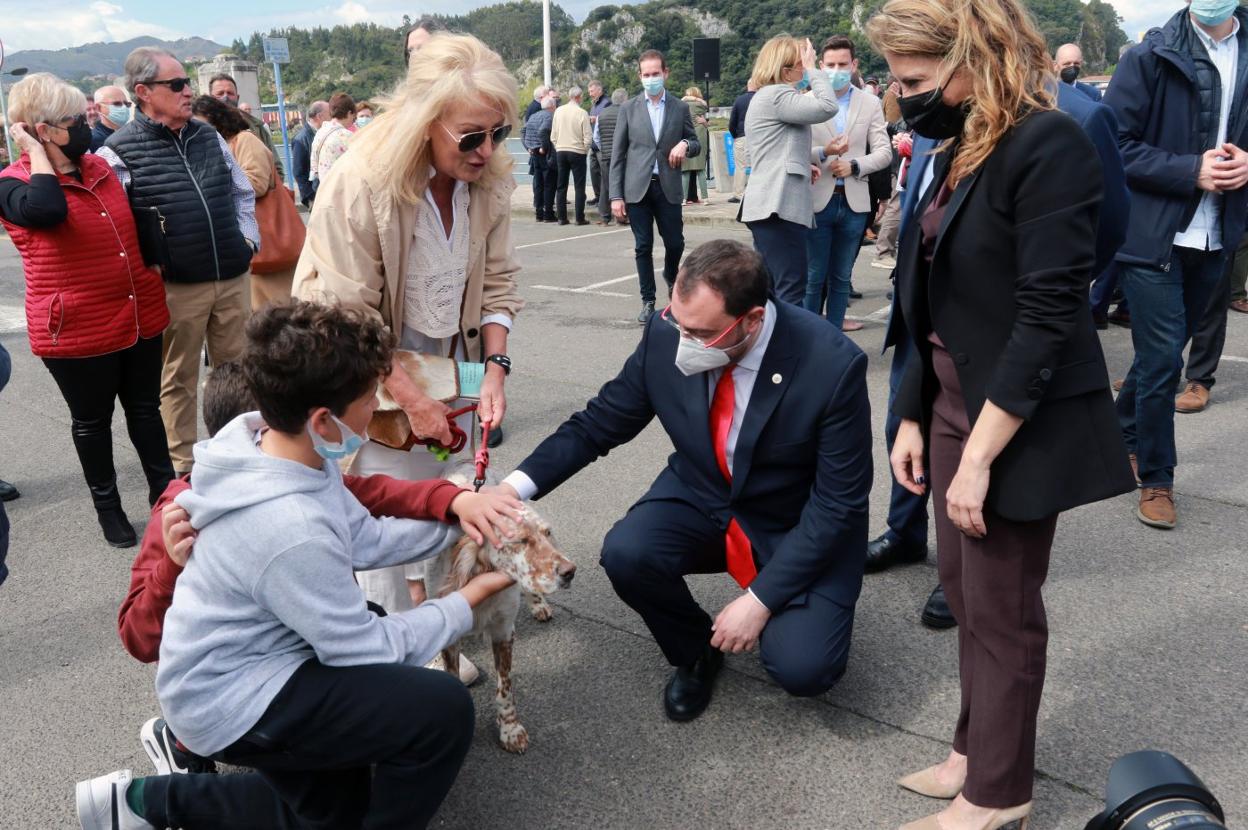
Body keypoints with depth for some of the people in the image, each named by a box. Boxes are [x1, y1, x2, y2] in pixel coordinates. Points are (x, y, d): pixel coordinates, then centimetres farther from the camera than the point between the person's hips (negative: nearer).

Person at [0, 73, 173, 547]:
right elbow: (46, 210, -35)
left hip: (140, 317, 5)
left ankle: (165, 491, 30)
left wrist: (153, 264, 18)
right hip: (77, 330, -5)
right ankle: (107, 505, 29)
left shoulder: (99, 166, 8)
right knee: (92, 421, 12)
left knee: (146, 410, 17)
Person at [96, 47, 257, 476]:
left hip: (231, 277, 5)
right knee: (179, 380, 8)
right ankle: (182, 466, 22)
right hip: (176, 286, -5)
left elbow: (243, 192, 21)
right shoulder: (120, 151, -9)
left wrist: (247, 237, 10)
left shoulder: (208, 136, 9)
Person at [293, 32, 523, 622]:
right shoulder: (358, 186, -27)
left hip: (451, 361, 5)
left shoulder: (488, 180, -11)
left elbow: (496, 282, -1)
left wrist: (495, 367, -13)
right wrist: (410, 399, -21)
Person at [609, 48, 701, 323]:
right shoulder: (629, 109, 5)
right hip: (637, 188, -1)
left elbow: (696, 145, 14)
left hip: (667, 187, 1)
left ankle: (671, 276, 36)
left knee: (675, 242, 3)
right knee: (643, 247, 2)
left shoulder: (680, 108, 7)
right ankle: (648, 301, 13)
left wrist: (685, 144, -11)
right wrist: (616, 196, -4)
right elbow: (618, 155, 3)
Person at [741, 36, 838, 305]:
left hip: (771, 205, 11)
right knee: (791, 292, -14)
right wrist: (812, 70, -6)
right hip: (778, 206, -11)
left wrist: (801, 164, 17)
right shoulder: (776, 95, -9)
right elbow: (827, 107, -21)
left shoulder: (768, 96, 24)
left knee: (771, 291, 12)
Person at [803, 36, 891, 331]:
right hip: (818, 200, -2)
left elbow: (884, 152, 3)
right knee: (814, 277, 3)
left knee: (841, 277, 11)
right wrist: (823, 152, -21)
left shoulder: (870, 103, 7)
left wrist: (854, 166, -12)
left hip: (854, 201, 3)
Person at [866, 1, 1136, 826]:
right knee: (962, 585, 17)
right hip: (955, 407, 8)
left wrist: (979, 455, -21)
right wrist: (913, 418, 10)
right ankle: (978, 748, 36)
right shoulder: (963, 152, 9)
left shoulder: (1048, 146, -17)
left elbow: (1048, 316, -22)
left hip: (1020, 424, -8)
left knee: (1001, 609, 6)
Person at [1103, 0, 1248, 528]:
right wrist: (1192, 169, -18)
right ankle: (1156, 478, 13)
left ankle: (1124, 435, 38)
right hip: (1153, 233, -5)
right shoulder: (1150, 57, -7)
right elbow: (1116, 145, -11)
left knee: (1163, 352, 16)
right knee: (1162, 358, -3)